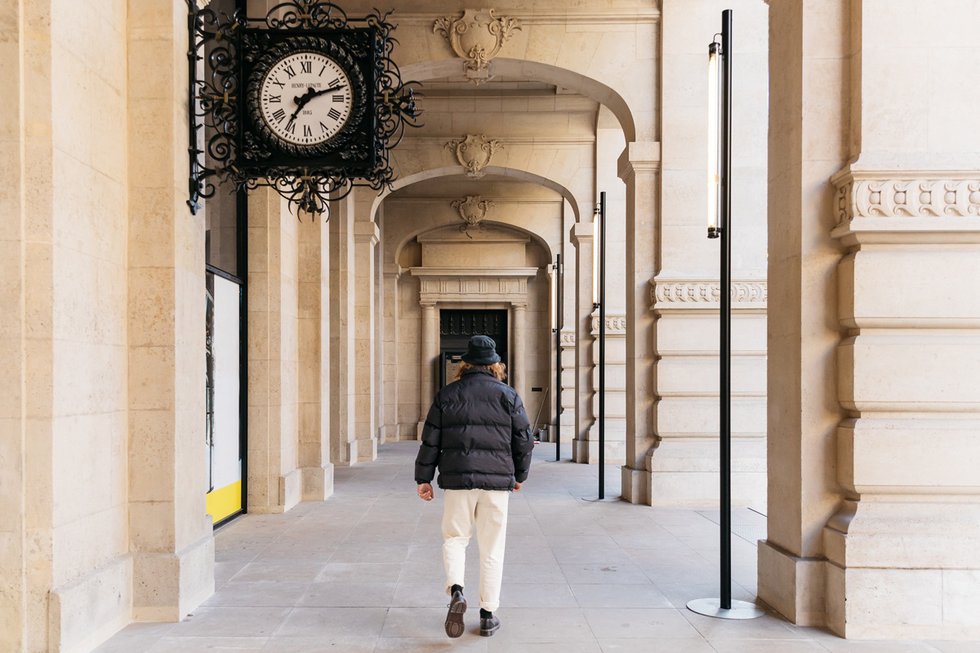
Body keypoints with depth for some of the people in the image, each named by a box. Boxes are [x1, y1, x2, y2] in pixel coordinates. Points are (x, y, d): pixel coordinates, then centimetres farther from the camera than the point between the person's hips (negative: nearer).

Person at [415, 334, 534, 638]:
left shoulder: (447, 395, 3)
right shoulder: (508, 396, 2)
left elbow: (430, 441, 3)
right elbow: (524, 440, 5)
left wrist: (424, 478, 10)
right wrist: (519, 475, 19)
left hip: (456, 480, 0)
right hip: (497, 482, 0)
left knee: (454, 539, 14)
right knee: (492, 549, 8)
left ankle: (455, 590, -11)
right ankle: (488, 615, 11)